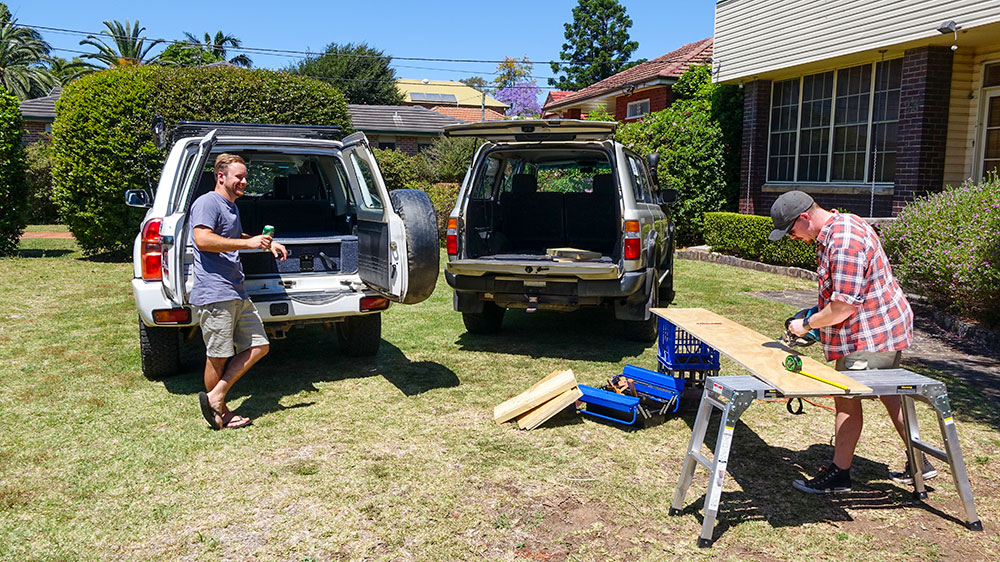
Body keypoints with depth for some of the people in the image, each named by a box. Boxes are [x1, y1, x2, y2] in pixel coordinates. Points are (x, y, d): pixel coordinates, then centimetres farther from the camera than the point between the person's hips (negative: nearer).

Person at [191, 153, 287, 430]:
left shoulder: (231, 207, 23)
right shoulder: (207, 203, -8)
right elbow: (202, 239, -24)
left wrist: (267, 243, 26)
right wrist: (248, 243, -21)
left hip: (237, 294, 10)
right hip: (214, 295, -10)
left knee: (259, 347, 8)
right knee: (218, 357, 0)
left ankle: (215, 396, 8)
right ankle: (220, 413, 13)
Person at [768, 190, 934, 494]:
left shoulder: (845, 241, -26)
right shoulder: (839, 226, 8)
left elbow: (843, 307, -27)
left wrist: (807, 324, -13)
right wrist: (818, 317, 9)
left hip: (870, 335, -11)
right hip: (886, 327, 11)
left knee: (847, 400, -1)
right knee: (889, 394, 20)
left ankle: (839, 474, 11)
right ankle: (918, 463, 32)